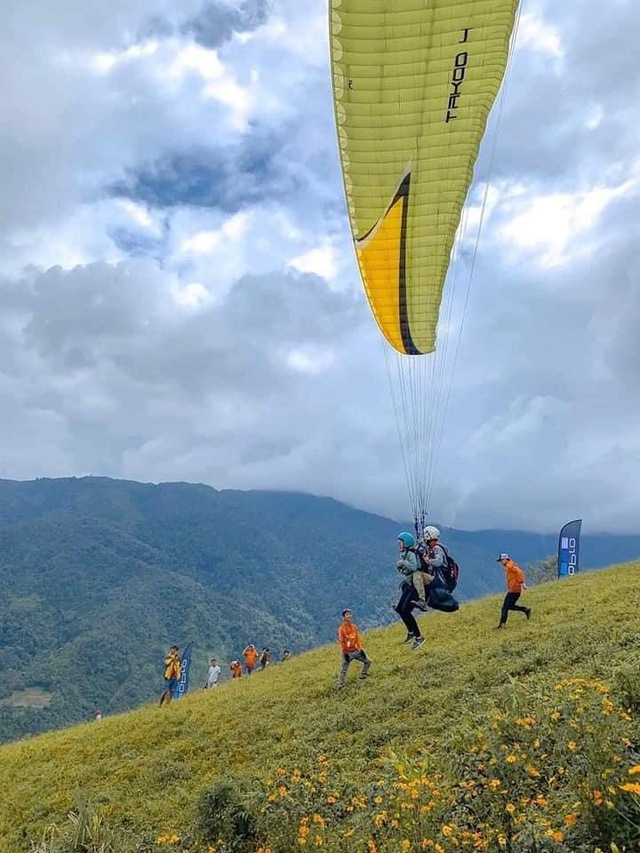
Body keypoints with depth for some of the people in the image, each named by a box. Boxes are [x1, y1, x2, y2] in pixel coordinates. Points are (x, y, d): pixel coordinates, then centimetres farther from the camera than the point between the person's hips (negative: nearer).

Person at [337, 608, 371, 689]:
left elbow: (357, 639, 11)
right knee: (344, 669, -2)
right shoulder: (341, 628, -13)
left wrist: (361, 649, 7)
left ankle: (362, 675, 24)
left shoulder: (354, 627, 5)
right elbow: (341, 641, -13)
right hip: (347, 652, -6)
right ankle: (340, 685, 9)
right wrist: (345, 653, -15)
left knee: (367, 661, 10)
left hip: (355, 650, 6)